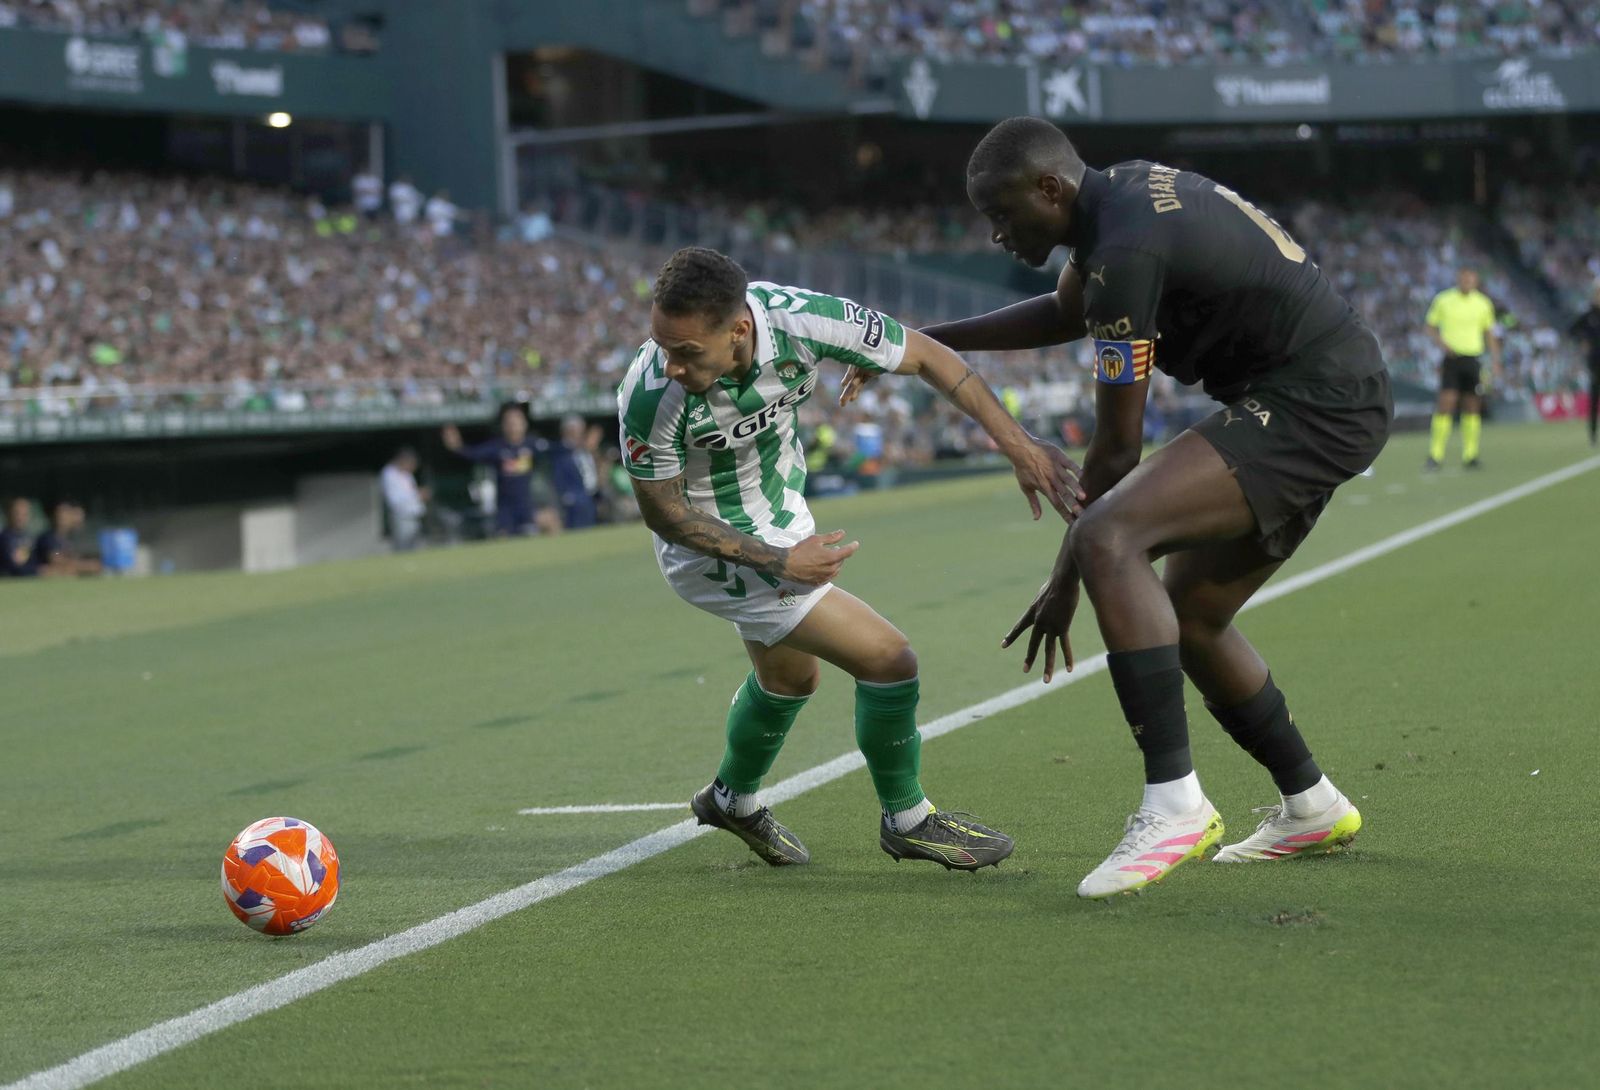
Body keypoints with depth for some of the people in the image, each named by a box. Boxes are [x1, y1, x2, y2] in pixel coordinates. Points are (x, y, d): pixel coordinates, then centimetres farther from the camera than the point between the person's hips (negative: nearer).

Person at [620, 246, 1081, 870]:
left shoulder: (798, 319, -30)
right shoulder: (650, 398, -37)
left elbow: (925, 357, -15)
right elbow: (662, 511, -19)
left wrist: (1019, 446, -15)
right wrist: (777, 563, -21)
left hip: (780, 517, 6)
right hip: (715, 546, -6)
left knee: (790, 677, 28)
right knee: (888, 660, -8)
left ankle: (732, 798, 56)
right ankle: (906, 820, 17)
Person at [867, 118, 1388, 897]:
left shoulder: (1127, 247, -19)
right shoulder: (1129, 191, 11)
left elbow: (1116, 449, -15)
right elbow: (1067, 313, 32)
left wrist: (1063, 581, -4)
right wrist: (927, 340, 28)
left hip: (1311, 407, -11)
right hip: (1336, 397, 11)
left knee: (1109, 541, -25)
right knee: (1188, 618, 18)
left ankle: (1173, 803, -26)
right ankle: (1311, 808, 31)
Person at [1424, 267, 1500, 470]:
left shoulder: (1483, 303, 6)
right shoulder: (1442, 300, 0)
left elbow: (1489, 333, 15)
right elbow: (1431, 327, 8)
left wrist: (1495, 360, 7)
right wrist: (1441, 342, -11)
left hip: (1473, 359, 3)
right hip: (1451, 358, -3)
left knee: (1472, 408, 3)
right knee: (1446, 405, -12)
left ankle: (1469, 455, 11)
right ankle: (1435, 455, -9)